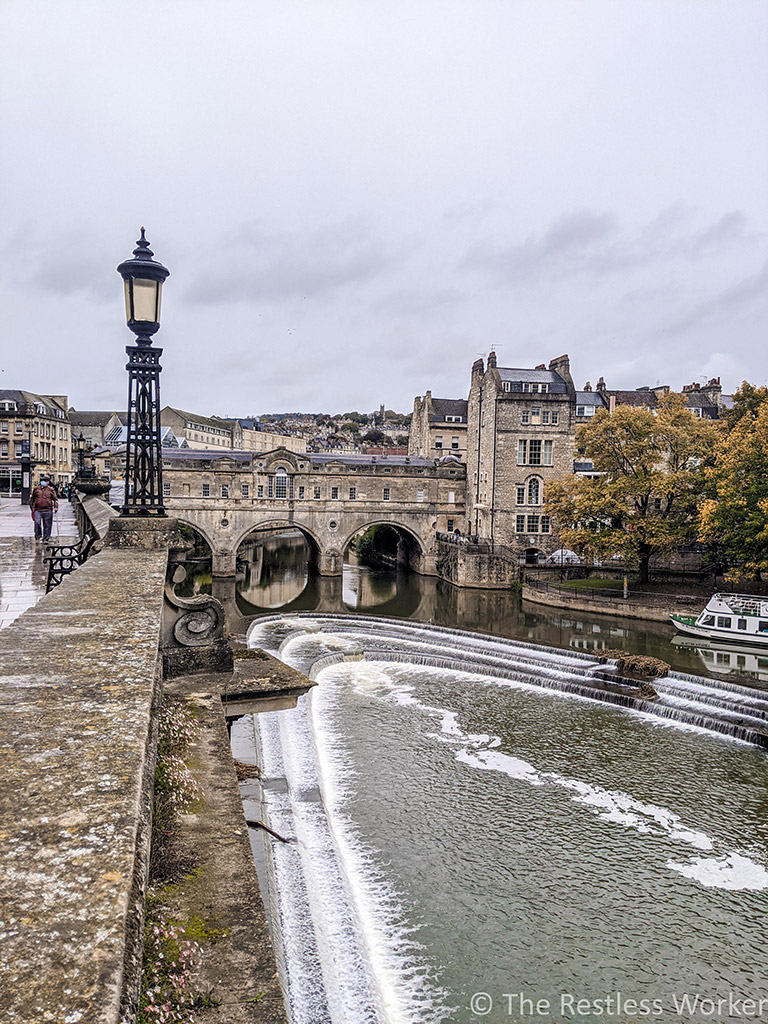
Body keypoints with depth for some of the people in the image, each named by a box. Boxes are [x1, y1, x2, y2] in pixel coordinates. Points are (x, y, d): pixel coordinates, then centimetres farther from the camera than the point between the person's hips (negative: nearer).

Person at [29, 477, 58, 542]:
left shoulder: (50, 490, 6)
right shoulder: (36, 489, 10)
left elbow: (55, 499, 7)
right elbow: (31, 498, 20)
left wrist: (56, 507, -6)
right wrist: (32, 507, 14)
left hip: (48, 510, 0)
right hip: (37, 510, 0)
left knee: (47, 525, 4)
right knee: (37, 523, -16)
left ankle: (46, 538, 14)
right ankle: (37, 537, -3)